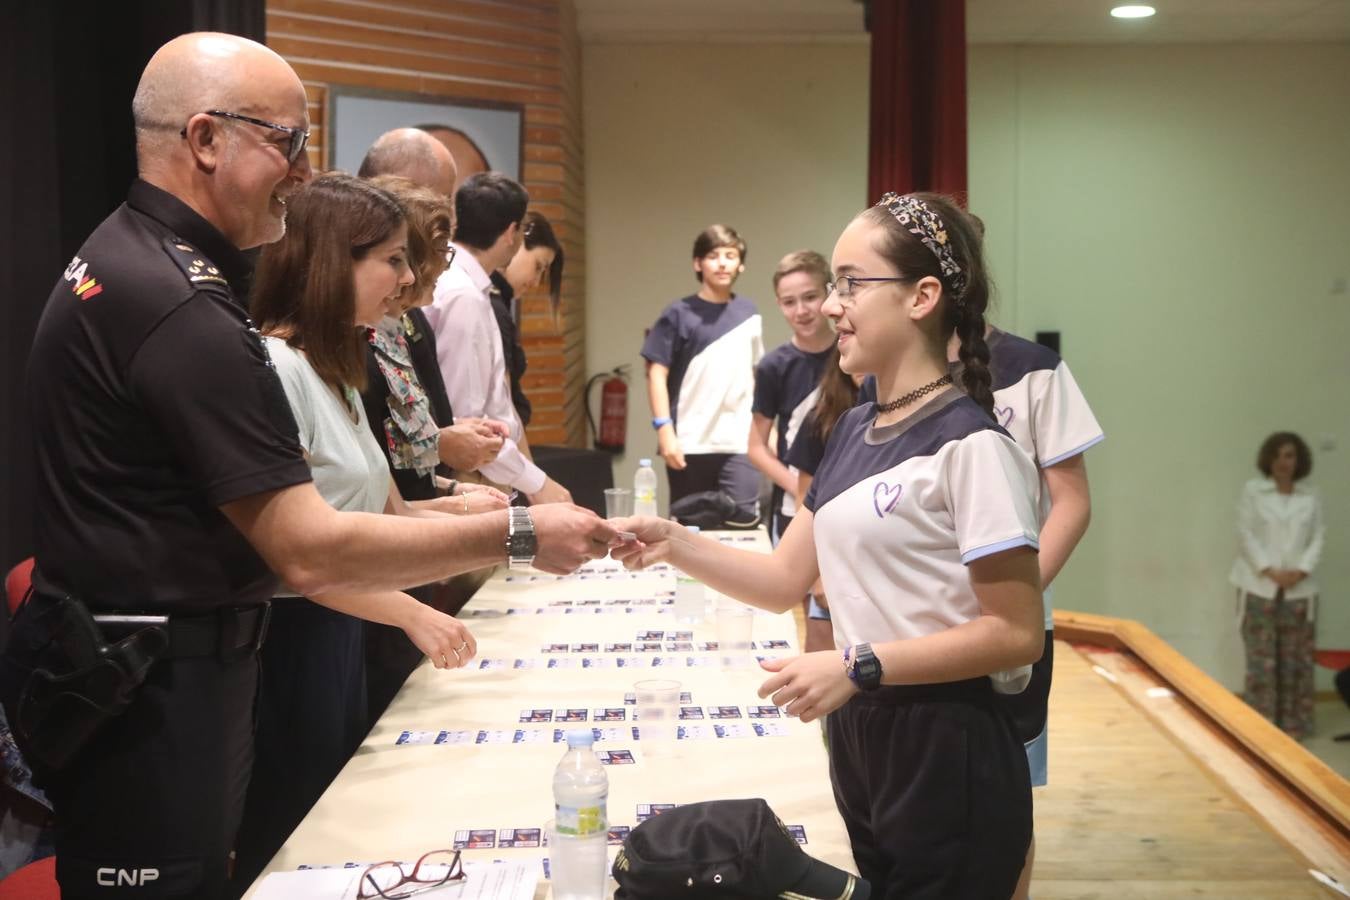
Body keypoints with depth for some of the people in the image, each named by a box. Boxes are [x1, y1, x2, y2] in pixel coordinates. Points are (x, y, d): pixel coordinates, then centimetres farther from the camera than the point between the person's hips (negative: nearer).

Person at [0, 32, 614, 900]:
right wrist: (517, 536, -19)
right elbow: (311, 552, -25)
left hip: (149, 664, 10)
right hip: (147, 690, -10)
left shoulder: (123, 254, 9)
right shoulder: (181, 305, -25)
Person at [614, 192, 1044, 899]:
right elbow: (785, 581, 9)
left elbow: (1016, 634, -18)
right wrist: (675, 545, -5)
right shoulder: (853, 430, 7)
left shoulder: (969, 444, -17)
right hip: (856, 738, 8)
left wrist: (859, 665, -23)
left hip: (947, 753, -8)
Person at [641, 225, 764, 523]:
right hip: (690, 444, -2)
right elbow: (656, 373, -5)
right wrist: (664, 428, -14)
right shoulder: (679, 314, -1)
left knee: (744, 522, -8)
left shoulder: (749, 312, 11)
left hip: (739, 442, 2)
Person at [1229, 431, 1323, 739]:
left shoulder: (1311, 497, 8)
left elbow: (1317, 538, 5)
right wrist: (1270, 571, -12)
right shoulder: (1252, 491, 2)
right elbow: (1245, 535, -3)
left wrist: (1301, 570, -10)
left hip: (1299, 588, 2)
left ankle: (1293, 722, 15)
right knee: (1261, 658, -2)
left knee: (1295, 658, 5)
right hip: (1259, 586, -2)